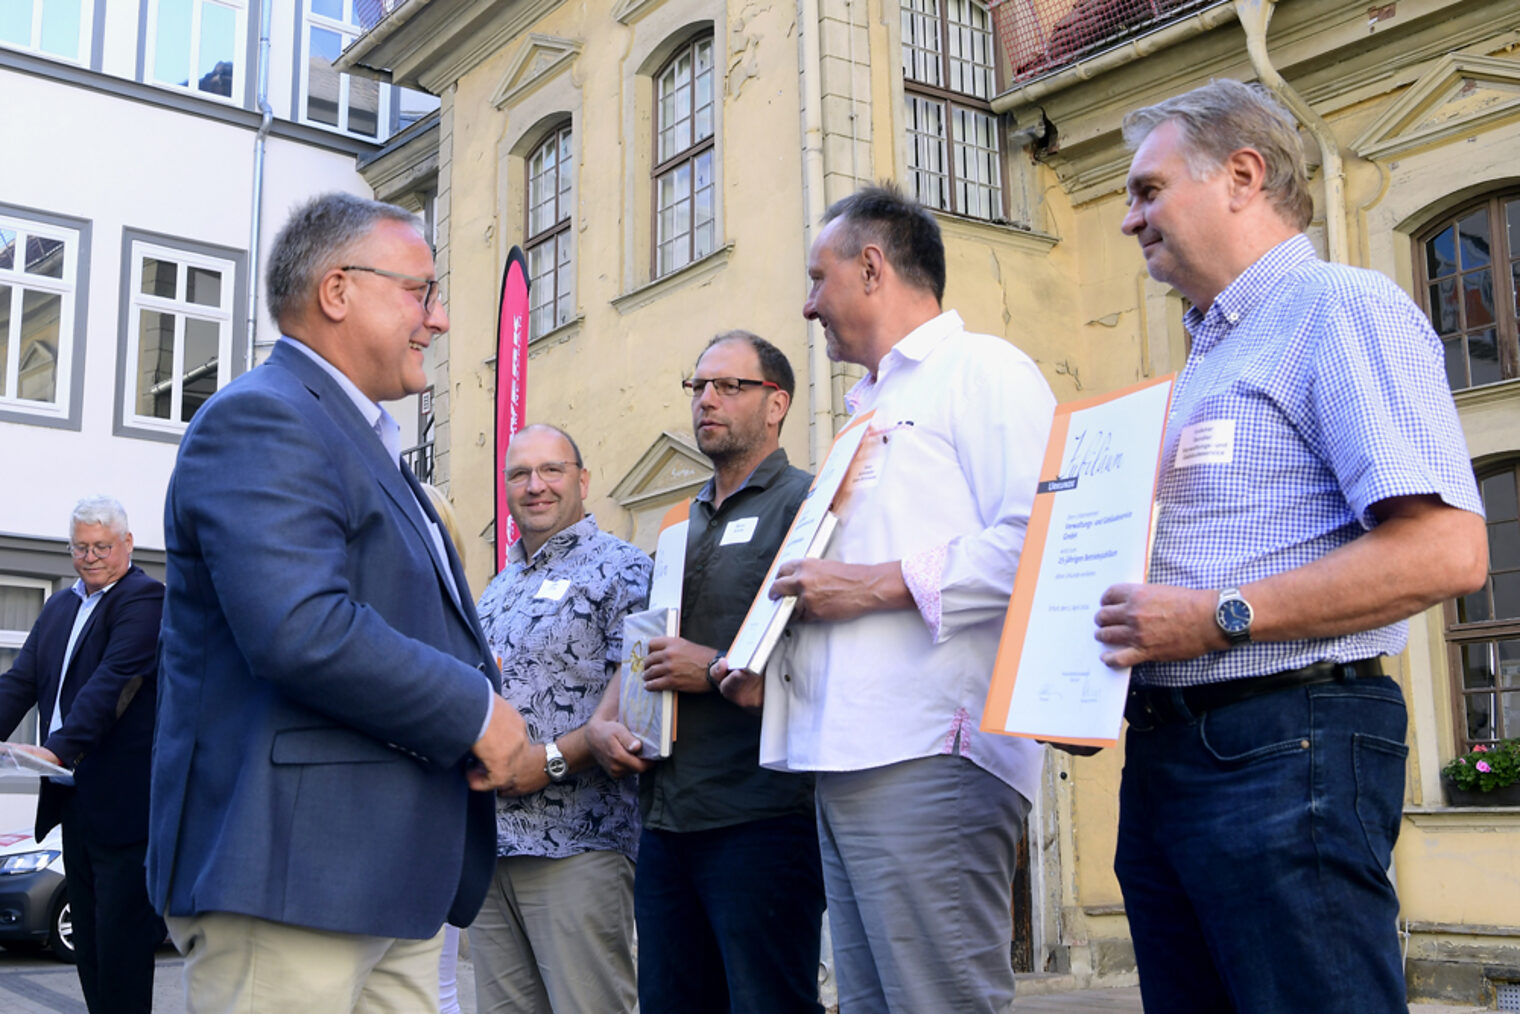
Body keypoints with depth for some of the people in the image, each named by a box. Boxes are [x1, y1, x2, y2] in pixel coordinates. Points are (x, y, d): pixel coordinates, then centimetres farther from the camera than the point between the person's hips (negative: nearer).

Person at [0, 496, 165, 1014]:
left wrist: (59, 749, -31)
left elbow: (112, 683, -21)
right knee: (87, 941, 14)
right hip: (72, 798, 9)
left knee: (120, 946, -5)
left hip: (123, 805, -8)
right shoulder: (60, 607, 16)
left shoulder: (145, 599, -10)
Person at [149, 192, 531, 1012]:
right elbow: (301, 631, -25)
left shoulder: (369, 443, 22)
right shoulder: (261, 419, -11)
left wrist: (494, 734, 9)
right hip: (289, 879, -10)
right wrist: (476, 712, -14)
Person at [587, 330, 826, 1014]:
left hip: (760, 818, -8)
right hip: (666, 820, 8)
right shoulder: (681, 526, 22)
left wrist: (717, 670, -16)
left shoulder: (804, 504, -3)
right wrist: (603, 722, 8)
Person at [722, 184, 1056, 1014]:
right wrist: (772, 655, 15)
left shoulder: (979, 369, -1)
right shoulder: (873, 406, 28)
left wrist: (875, 584, -14)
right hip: (848, 757, 9)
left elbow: (1035, 540, -17)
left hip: (928, 756, -9)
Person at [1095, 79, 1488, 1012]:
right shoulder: (1208, 356, 22)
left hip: (1284, 749, -9)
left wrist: (1220, 617, -19)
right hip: (1165, 751, 9)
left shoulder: (1341, 309, -6)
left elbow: (1446, 550, -19)